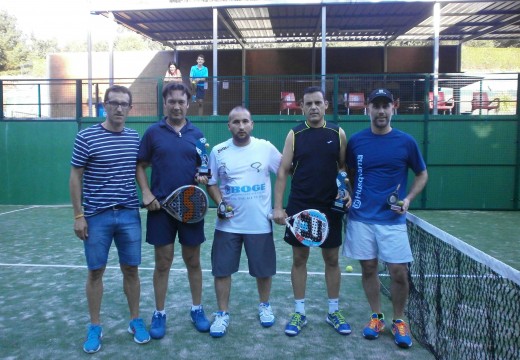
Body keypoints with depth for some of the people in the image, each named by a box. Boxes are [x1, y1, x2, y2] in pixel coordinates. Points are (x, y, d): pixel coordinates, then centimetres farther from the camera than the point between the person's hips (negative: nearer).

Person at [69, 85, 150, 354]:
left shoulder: (135, 137, 5)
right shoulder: (86, 137, -5)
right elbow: (75, 177, -3)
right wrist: (78, 215, -6)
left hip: (129, 215, 3)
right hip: (96, 216, -2)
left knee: (131, 269, 10)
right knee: (96, 271, 8)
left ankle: (135, 321, 25)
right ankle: (94, 327, 23)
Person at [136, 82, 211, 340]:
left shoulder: (196, 134, 6)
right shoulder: (153, 132, 2)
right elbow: (140, 166, 5)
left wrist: (203, 178, -9)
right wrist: (146, 193, -8)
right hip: (161, 207, -1)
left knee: (193, 261, 10)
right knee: (163, 263, 6)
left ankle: (197, 310, 26)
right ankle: (159, 314, 22)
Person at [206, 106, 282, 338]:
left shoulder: (266, 148, -2)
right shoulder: (218, 151, 1)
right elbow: (211, 183, 7)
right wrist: (220, 203, -10)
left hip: (260, 223, 0)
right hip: (227, 224, 1)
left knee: (264, 269, 11)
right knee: (221, 270, 4)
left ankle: (264, 306, 37)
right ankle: (222, 314, 23)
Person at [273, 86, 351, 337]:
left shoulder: (338, 133, 2)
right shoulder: (294, 135, 0)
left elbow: (344, 167, 10)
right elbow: (283, 172, -1)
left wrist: (348, 192, -8)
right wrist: (278, 207, -8)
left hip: (330, 208, 1)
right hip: (299, 207, -1)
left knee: (332, 259, 10)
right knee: (299, 259, 7)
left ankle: (334, 311, 26)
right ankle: (299, 312, 21)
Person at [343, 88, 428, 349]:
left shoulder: (406, 141, -1)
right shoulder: (355, 141, 2)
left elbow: (422, 174, 9)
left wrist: (408, 199, -6)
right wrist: (347, 195, -3)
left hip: (392, 219, -1)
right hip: (361, 217, 1)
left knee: (399, 272, 1)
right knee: (368, 269, 9)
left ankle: (399, 321, 23)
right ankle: (376, 317, 28)